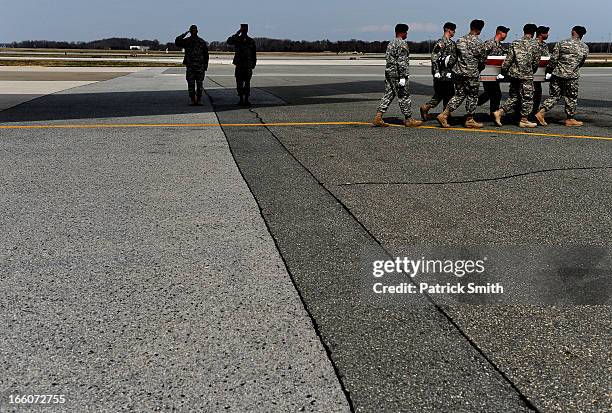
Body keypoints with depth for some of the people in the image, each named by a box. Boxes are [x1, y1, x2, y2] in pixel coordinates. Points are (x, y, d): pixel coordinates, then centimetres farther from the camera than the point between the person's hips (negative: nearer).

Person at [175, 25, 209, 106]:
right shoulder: (186, 41, 7)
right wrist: (184, 34, -11)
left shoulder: (202, 42, 7)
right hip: (190, 66, 1)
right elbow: (177, 42, -9)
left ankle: (199, 100, 6)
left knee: (199, 84, 0)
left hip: (200, 66, -1)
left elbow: (206, 54, 8)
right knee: (191, 84, 0)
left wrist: (205, 66, 2)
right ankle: (192, 100, 6)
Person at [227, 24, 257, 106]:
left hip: (248, 66, 0)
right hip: (239, 66, 0)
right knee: (239, 83, 2)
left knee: (247, 84, 1)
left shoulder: (251, 41, 7)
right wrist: (237, 34, -19)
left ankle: (246, 99, 6)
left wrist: (253, 64, 2)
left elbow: (254, 54, 9)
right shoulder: (236, 39, 5)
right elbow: (229, 42, -16)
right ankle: (241, 99, 9)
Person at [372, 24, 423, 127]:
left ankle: (378, 117, 1)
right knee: (404, 97, 0)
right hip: (397, 74, -9)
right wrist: (403, 77, -20)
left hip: (388, 72, 9)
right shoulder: (402, 44, -13)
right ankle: (408, 119, 9)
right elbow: (401, 61, -19)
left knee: (388, 95, 9)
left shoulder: (391, 43, 16)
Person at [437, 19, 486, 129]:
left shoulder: (461, 40, 8)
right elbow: (482, 59, -4)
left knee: (459, 95, 13)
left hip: (458, 71, 7)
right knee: (472, 96, 6)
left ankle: (444, 115, 4)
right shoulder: (477, 42, -11)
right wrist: (480, 68, 15)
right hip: (471, 73, -6)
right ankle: (470, 120, 14)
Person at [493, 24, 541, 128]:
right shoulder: (535, 45, -3)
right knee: (527, 98, 6)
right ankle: (524, 120, 11)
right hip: (526, 76, -4)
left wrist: (503, 72, 6)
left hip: (513, 74, 4)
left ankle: (499, 112, 3)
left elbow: (508, 59, -1)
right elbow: (536, 62, 2)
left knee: (514, 96, 15)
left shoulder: (515, 43, 4)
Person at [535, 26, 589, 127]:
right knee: (571, 98, 11)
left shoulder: (561, 44, -2)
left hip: (557, 74, 2)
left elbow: (553, 59, -4)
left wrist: (548, 71, 8)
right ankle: (570, 119, 19)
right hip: (572, 77, -1)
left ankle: (541, 112, -3)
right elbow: (581, 63, 10)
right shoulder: (585, 48, 1)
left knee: (554, 96, 11)